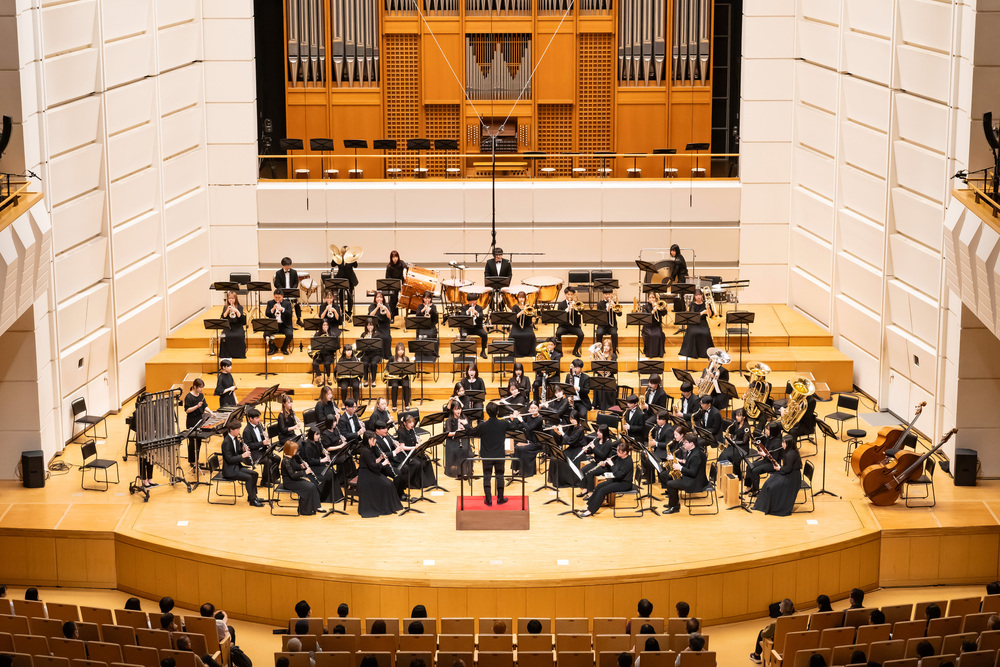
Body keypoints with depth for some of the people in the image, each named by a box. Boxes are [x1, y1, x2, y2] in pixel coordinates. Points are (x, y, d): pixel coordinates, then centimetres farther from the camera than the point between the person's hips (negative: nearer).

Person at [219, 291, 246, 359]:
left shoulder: (239, 307, 6)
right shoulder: (225, 307, 10)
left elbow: (241, 319, -7)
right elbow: (223, 317, -2)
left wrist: (236, 311, -21)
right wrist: (227, 310, -17)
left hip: (238, 327, -1)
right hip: (228, 327, 1)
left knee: (240, 337, -32)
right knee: (225, 337, -31)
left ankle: (239, 354, -18)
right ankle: (226, 355, -20)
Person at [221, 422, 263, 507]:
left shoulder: (235, 439, 8)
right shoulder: (226, 442, -20)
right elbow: (229, 459, -25)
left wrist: (243, 450, -4)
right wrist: (242, 456, -26)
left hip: (237, 466, 9)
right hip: (229, 471, -9)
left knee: (254, 474, 1)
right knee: (248, 477, -21)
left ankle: (252, 496, 9)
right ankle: (252, 500, -13)